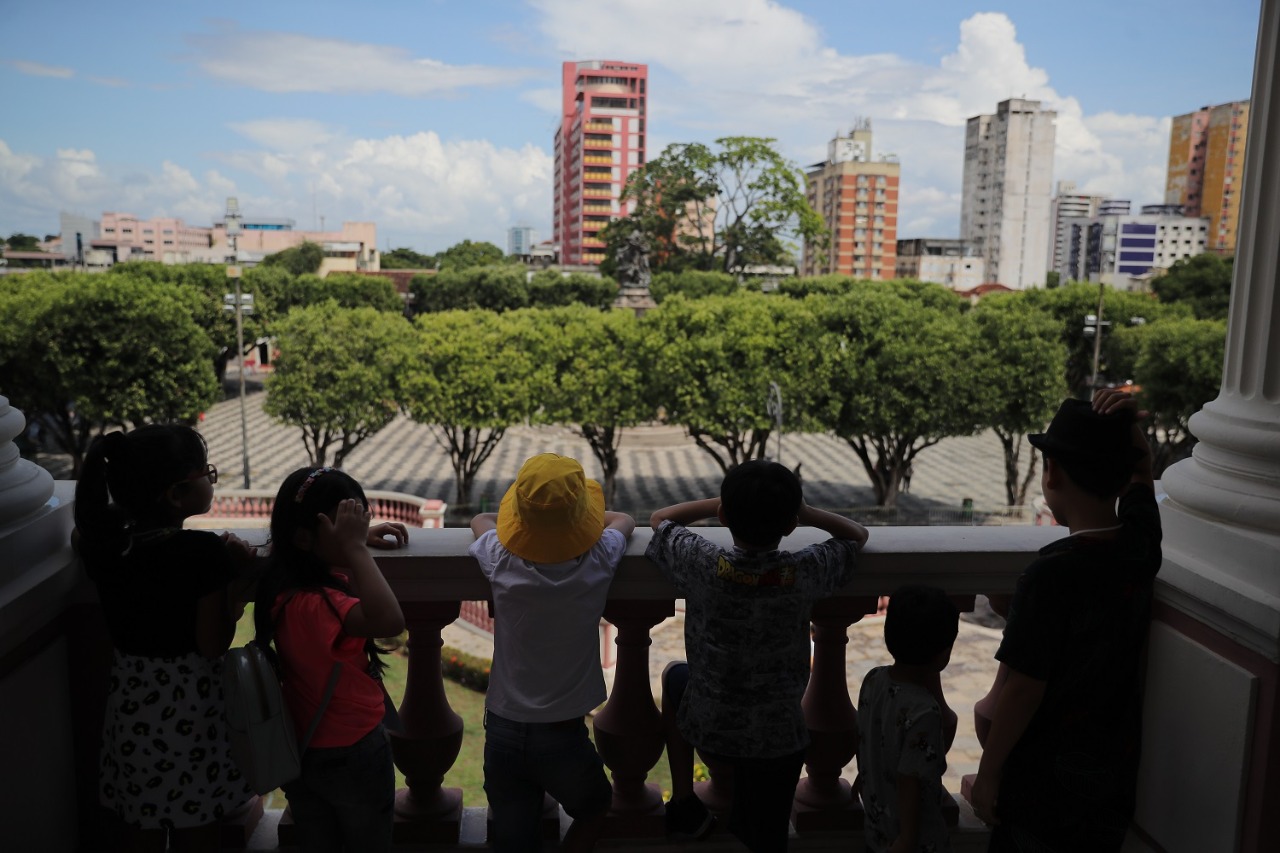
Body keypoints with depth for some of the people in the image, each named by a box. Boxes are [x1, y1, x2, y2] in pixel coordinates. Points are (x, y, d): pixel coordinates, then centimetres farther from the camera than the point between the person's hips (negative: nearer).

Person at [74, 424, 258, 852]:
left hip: (132, 700, 5)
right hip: (190, 704, -5)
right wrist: (235, 577, -14)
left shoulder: (104, 541, -8)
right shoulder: (204, 551, -24)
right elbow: (212, 643, -19)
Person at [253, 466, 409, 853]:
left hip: (302, 749, 8)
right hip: (353, 753, -8)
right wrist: (356, 548, -45)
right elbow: (390, 621, -53)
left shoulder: (286, 582, -8)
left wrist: (363, 537, -2)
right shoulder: (314, 603, -36)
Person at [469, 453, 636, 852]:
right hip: (563, 735, -1)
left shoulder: (500, 561, -13)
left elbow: (480, 518, 12)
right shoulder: (597, 562, -16)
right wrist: (571, 518, 21)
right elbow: (625, 519, 9)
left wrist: (537, 518, 23)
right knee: (595, 806, 30)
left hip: (502, 733, 1)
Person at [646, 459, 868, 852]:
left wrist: (724, 502, -1)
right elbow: (857, 534, 1)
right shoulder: (805, 572, -21)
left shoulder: (702, 564, -23)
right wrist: (804, 511, -6)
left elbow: (660, 519, 0)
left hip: (705, 730, 1)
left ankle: (683, 805, 34)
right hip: (779, 738, -1)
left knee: (674, 675, 31)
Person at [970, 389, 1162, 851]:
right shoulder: (1142, 544, -8)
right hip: (1116, 771, 6)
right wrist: (1125, 426, -7)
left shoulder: (1051, 575, -28)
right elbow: (1141, 470, 12)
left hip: (1050, 778, -6)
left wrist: (987, 772, -10)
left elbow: (1024, 689, -22)